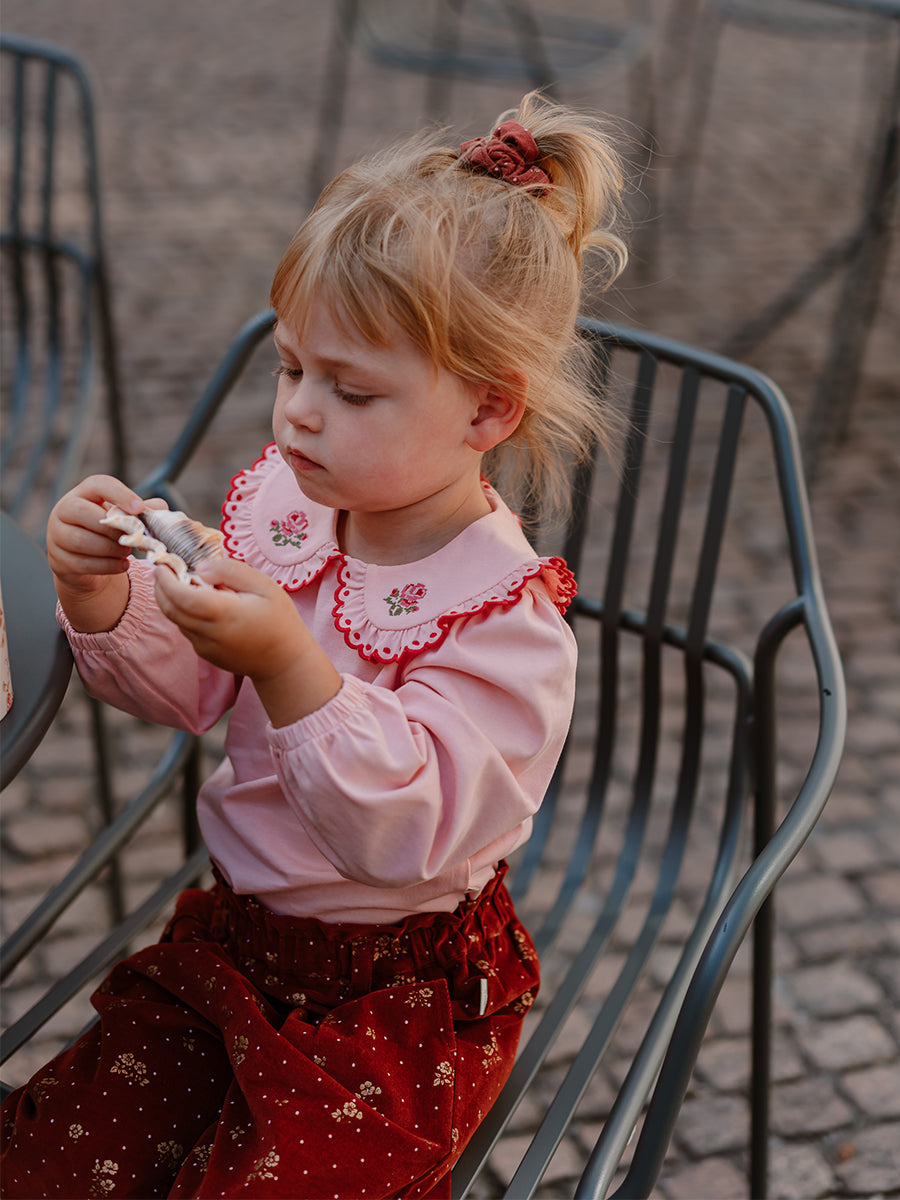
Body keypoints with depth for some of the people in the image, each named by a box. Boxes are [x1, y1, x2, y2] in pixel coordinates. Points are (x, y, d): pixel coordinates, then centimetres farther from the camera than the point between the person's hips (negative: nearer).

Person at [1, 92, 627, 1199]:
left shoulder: (505, 618, -22)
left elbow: (406, 833, -30)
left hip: (397, 987, -5)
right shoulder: (279, 502, -5)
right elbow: (176, 687, 2)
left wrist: (289, 664, -41)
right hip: (235, 929, 5)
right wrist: (101, 593, -18)